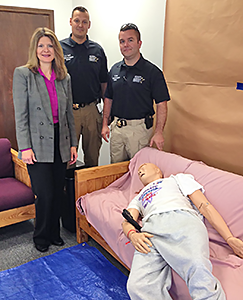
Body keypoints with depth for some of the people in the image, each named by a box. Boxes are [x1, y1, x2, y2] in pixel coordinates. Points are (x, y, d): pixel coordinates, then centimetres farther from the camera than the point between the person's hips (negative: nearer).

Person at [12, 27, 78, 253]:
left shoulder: (64, 78, 10)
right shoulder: (23, 74, -3)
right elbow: (20, 115, -7)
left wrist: (73, 143, 10)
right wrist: (25, 147, -12)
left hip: (60, 143, 5)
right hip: (38, 145, -4)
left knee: (58, 193, 10)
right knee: (45, 195, -2)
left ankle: (54, 233, 30)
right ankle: (41, 237, 22)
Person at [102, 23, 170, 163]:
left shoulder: (152, 72, -7)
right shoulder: (114, 70, 9)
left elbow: (162, 104, -9)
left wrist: (159, 132, -17)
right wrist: (105, 124, 9)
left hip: (139, 128, -5)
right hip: (116, 127, 5)